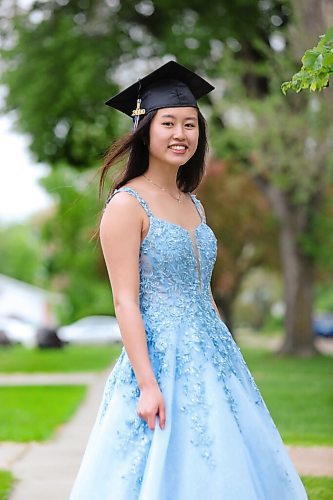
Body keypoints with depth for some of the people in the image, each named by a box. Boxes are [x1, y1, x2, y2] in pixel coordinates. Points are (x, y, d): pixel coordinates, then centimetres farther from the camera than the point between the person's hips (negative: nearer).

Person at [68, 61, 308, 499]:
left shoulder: (192, 205, 13)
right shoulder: (127, 204, -9)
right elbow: (125, 302, -14)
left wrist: (230, 356, 16)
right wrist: (147, 384, -20)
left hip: (212, 355, 8)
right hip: (162, 359, -7)